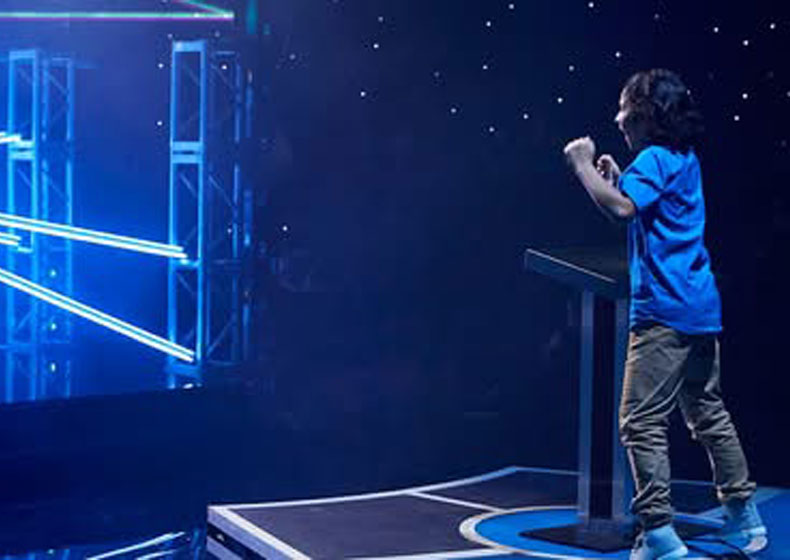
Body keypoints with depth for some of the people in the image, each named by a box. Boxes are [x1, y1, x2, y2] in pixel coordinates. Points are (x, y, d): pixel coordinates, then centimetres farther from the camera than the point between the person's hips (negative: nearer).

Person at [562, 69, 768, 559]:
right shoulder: (685, 159, 17)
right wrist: (618, 178, 16)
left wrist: (584, 165, -14)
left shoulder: (656, 159, -12)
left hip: (664, 311, -10)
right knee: (708, 414, 19)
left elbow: (621, 207, -26)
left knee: (642, 422, -8)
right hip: (700, 308, 10)